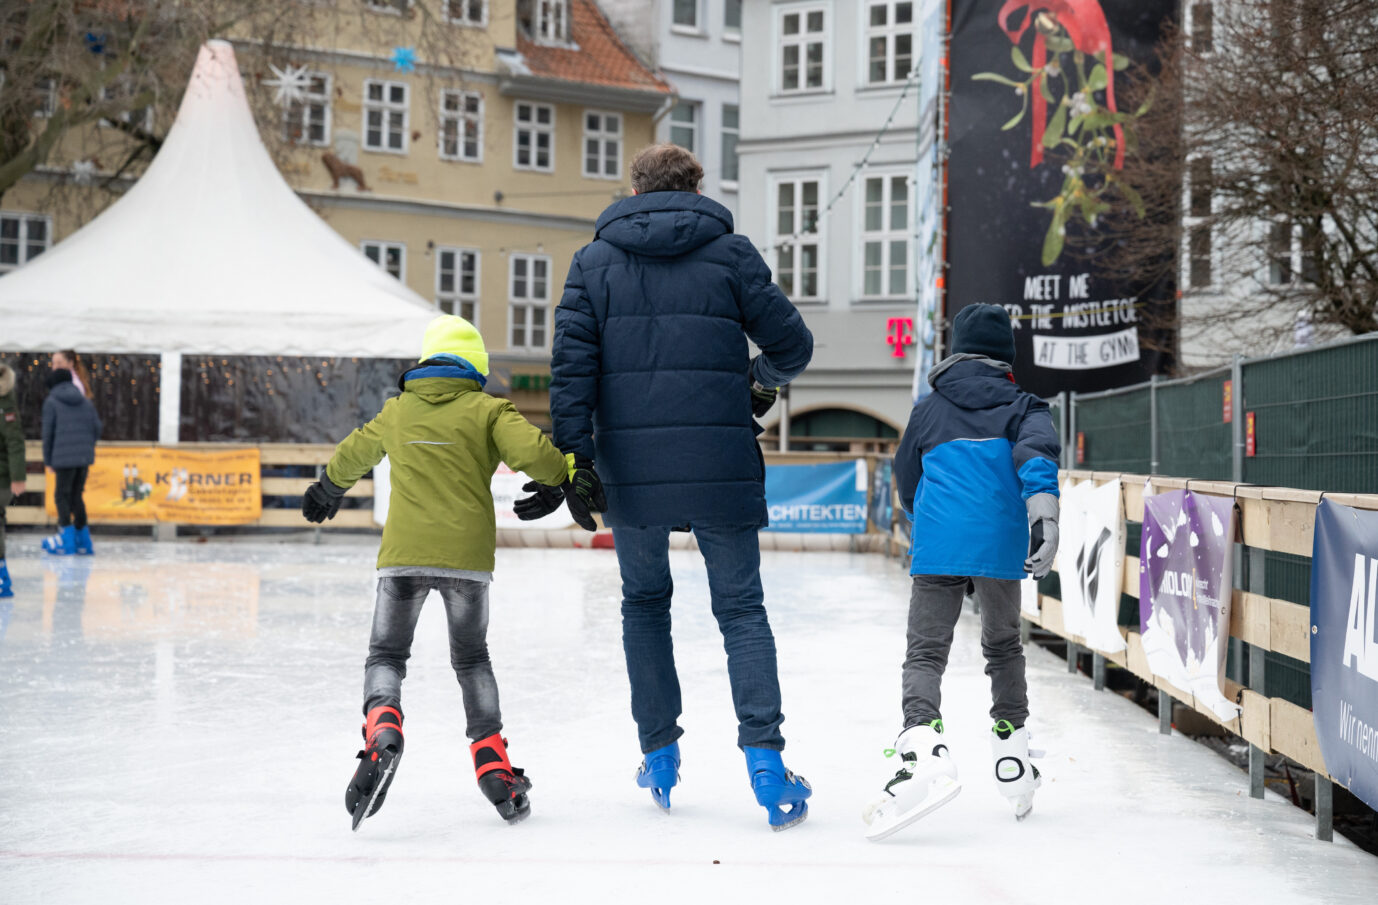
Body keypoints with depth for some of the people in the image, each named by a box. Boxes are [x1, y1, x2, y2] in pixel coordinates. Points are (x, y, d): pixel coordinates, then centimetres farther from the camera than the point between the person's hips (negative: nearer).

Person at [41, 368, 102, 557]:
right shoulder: (86, 402, 14)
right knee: (76, 495, 14)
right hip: (85, 457, 5)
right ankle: (83, 541, 14)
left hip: (64, 457, -5)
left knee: (62, 496, 2)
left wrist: (48, 460, 5)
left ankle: (67, 541, -7)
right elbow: (96, 429, 10)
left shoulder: (51, 402, 0)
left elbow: (48, 432, -2)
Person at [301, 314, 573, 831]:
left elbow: (353, 455, 31)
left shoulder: (396, 412, 14)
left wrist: (327, 491, 50)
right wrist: (571, 474, 5)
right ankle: (493, 763, 8)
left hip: (404, 555, 0)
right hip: (466, 555, 0)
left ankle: (382, 727, -20)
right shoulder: (486, 411, 4)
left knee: (386, 654, 10)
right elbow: (532, 452, -12)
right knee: (472, 659, 16)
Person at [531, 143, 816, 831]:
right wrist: (765, 380, 25)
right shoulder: (730, 253, 3)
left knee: (644, 604, 19)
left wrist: (574, 457, -1)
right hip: (721, 466, -1)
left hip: (631, 470, 1)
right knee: (741, 610, 6)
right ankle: (764, 758, -8)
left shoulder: (593, 262, 6)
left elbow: (572, 366, -2)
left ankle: (659, 753, 21)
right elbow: (792, 343, 4)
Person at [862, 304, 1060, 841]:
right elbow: (1036, 452, -9)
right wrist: (1044, 513, -22)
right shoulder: (1020, 406, 14)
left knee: (925, 654, -4)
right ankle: (1013, 763, 24)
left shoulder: (927, 411, 20)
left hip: (938, 548, -1)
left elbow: (908, 485, 28)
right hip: (1001, 549, 1)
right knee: (1003, 646, 22)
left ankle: (924, 752, -30)